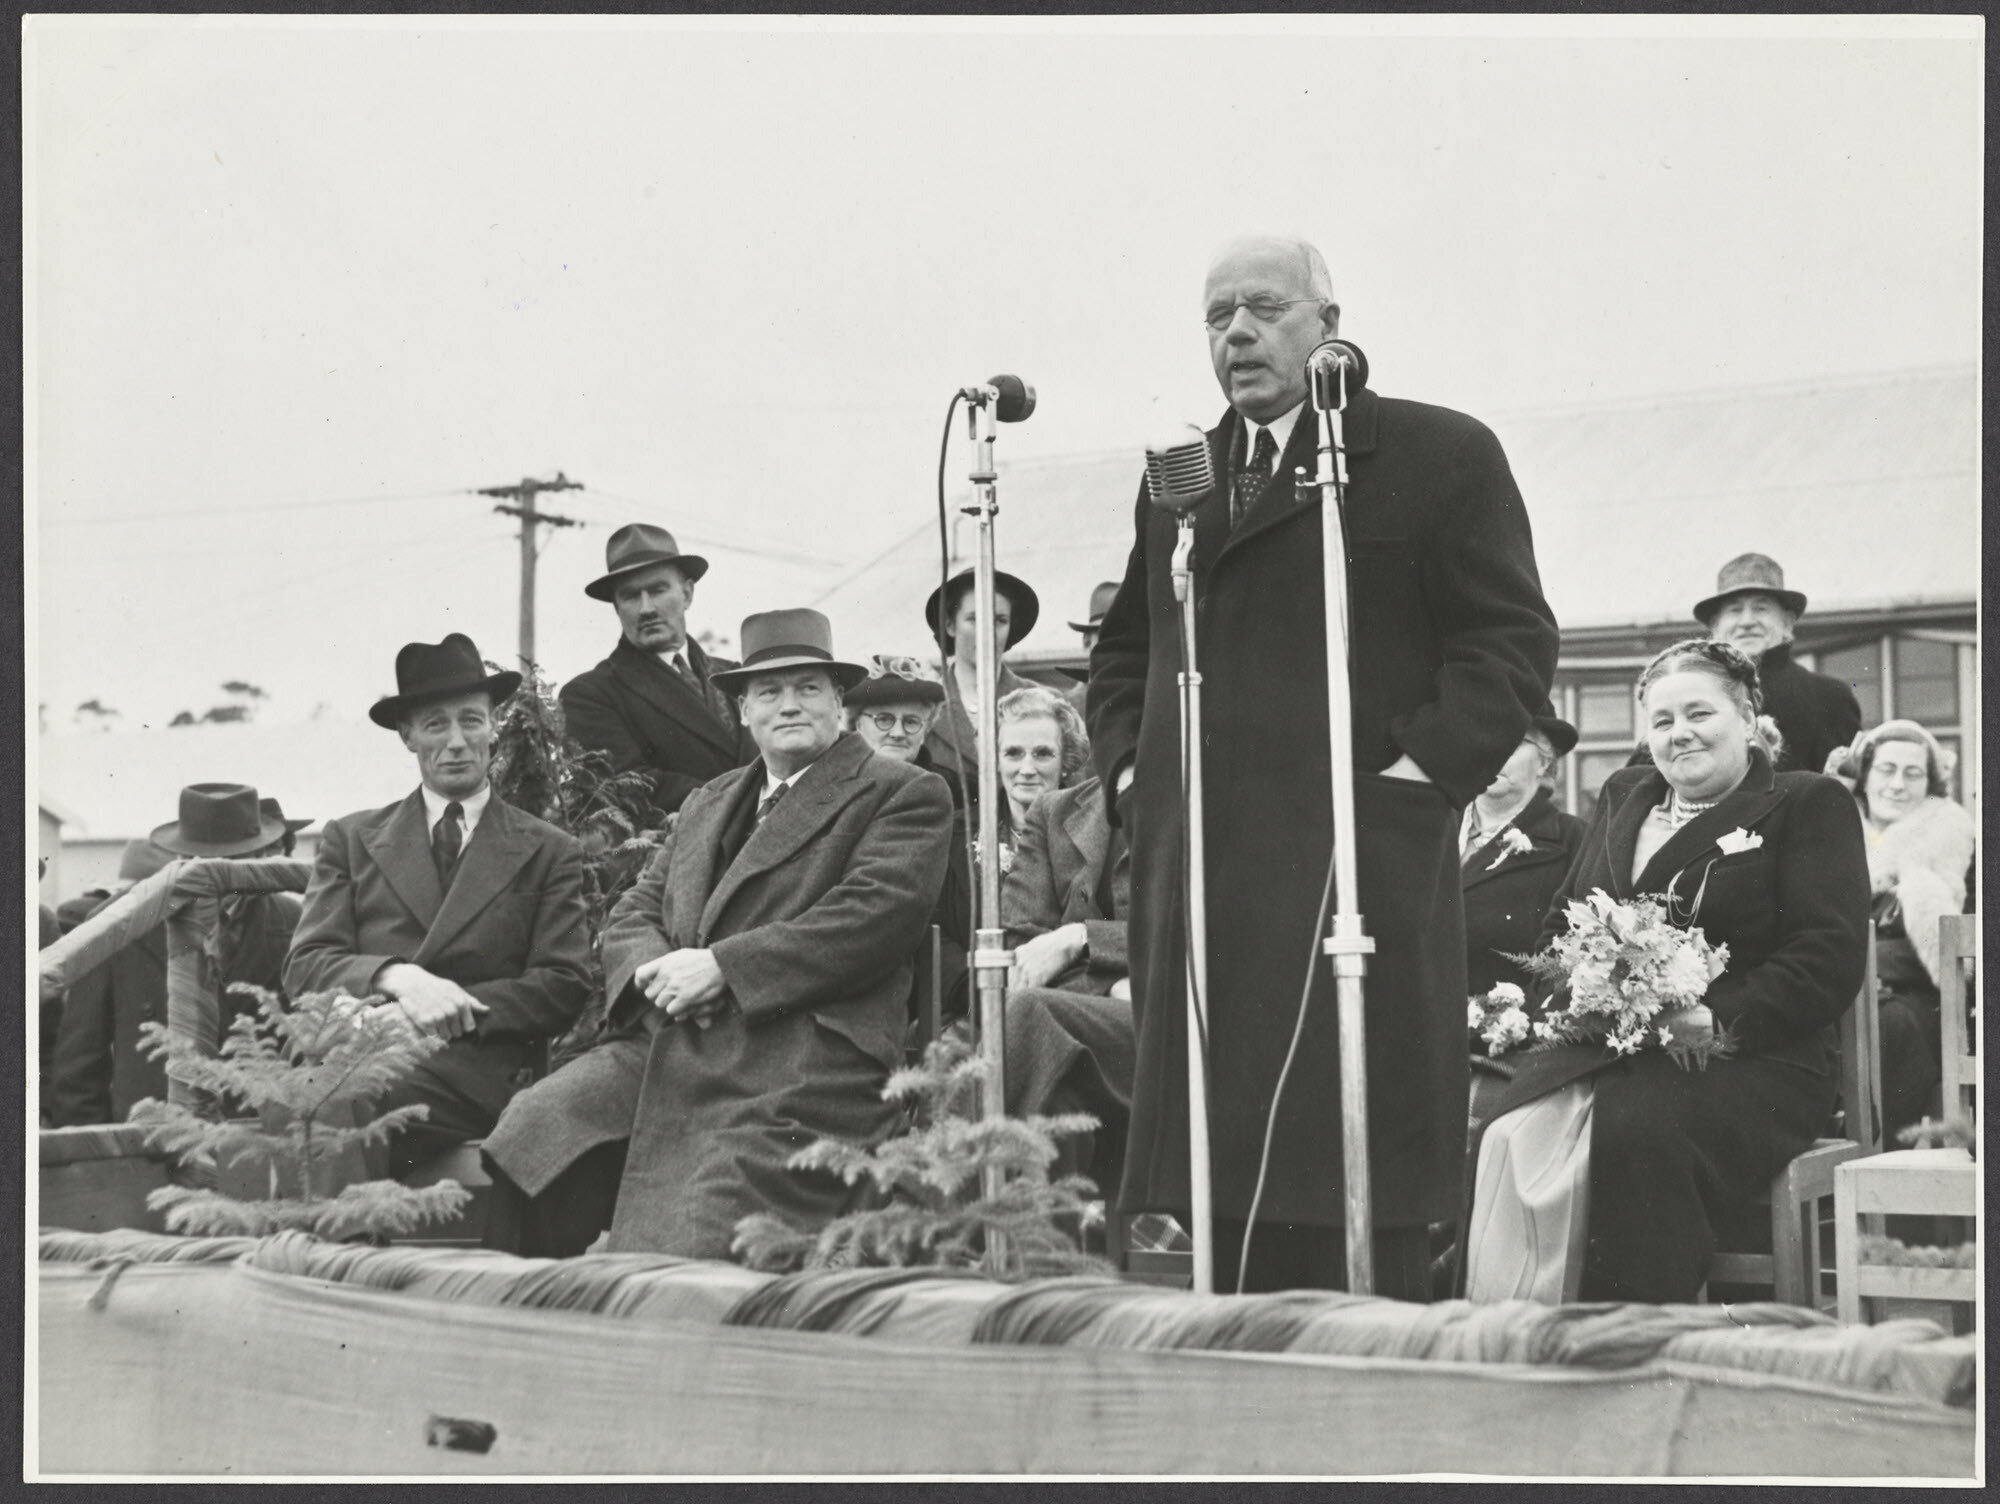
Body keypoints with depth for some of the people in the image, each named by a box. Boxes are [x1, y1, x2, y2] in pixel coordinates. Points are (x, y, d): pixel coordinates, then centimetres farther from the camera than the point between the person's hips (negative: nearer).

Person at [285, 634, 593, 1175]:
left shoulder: (549, 853, 17)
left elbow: (565, 987, 6)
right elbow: (305, 967, 9)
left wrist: (446, 1009, -9)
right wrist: (396, 978, -13)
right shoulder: (351, 840, 21)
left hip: (472, 1075, -1)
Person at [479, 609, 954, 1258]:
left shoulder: (902, 793, 8)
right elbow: (633, 912, 25)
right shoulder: (707, 803, 30)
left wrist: (721, 968, -12)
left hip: (800, 1059, -6)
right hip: (664, 1050, 6)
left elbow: (878, 913, -7)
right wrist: (655, 971, -2)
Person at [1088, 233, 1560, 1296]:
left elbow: (1513, 639, -2)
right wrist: (1128, 764, 13)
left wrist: (1417, 768, -12)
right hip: (1196, 874, 6)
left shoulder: (1437, 456, 3)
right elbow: (1122, 649, 30)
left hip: (1359, 868, -5)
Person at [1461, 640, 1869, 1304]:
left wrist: (1720, 1018, -18)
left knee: (1631, 1135, -38)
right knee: (1509, 1140, -29)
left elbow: (1830, 957, -4)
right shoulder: (1620, 798, 27)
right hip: (1596, 1048, 4)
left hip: (1750, 1062, -4)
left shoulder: (1806, 805, 8)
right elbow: (1562, 922, 26)